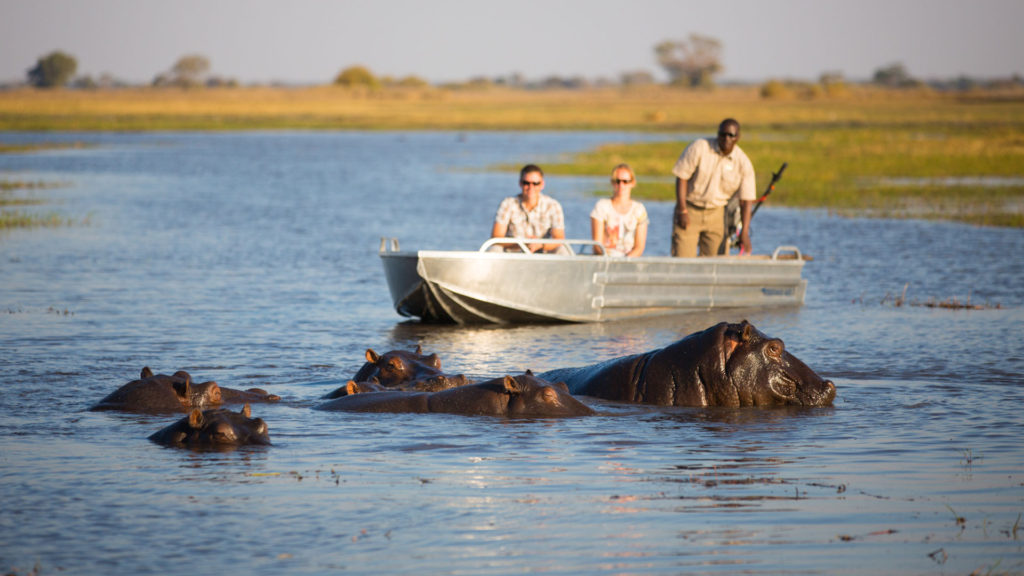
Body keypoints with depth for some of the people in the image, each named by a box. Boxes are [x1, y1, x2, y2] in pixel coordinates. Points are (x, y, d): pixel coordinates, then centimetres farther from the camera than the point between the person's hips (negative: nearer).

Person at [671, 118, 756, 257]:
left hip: (716, 213, 2)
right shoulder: (699, 148, -12)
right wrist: (682, 211, -13)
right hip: (690, 209, -2)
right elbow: (681, 177, -9)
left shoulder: (743, 163, -6)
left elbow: (746, 200, -5)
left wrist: (744, 233, -13)